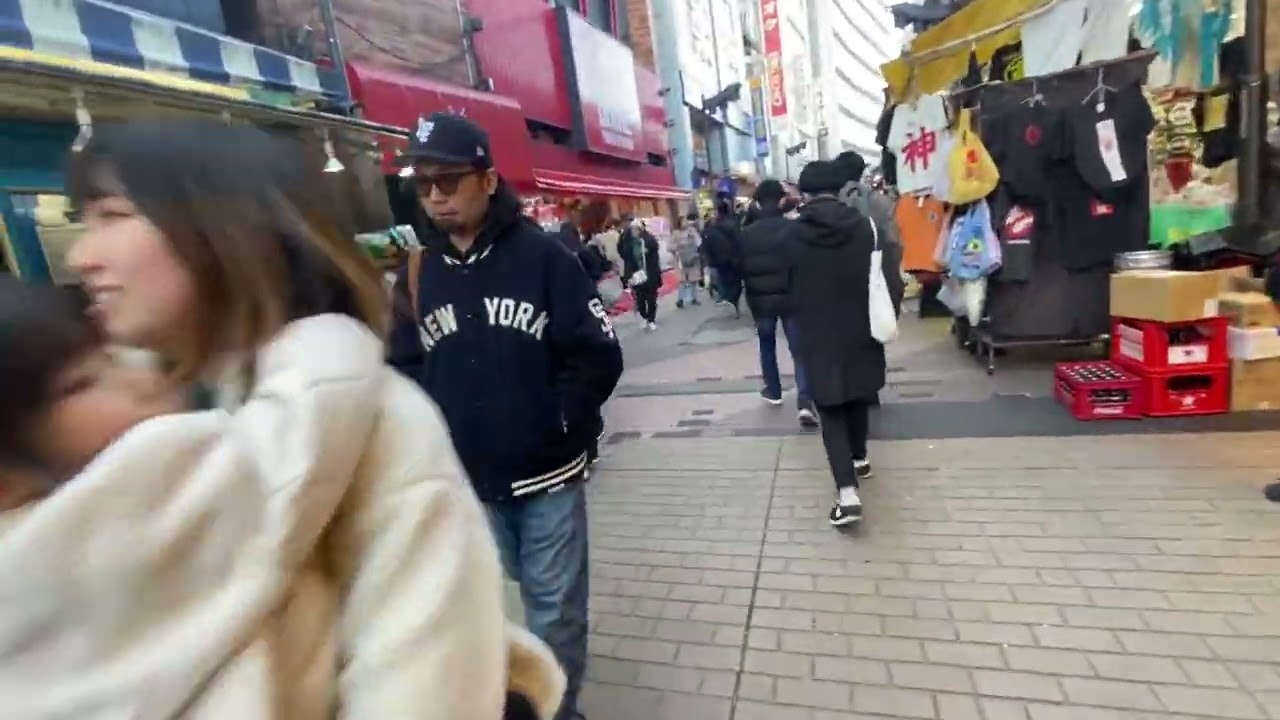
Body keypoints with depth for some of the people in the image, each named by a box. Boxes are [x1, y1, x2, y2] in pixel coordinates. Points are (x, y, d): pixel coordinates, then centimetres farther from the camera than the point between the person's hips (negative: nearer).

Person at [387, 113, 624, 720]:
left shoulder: (542, 256, -10)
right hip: (468, 481, 4)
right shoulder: (416, 273, 2)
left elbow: (598, 357, -10)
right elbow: (403, 366, 7)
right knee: (535, 595, 23)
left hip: (546, 474, -3)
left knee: (554, 605, 12)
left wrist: (560, 425, -11)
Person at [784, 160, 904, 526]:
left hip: (817, 337, -2)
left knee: (831, 411, 4)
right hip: (860, 332, 3)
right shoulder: (865, 226, -6)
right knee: (857, 396, 24)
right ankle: (859, 459, 43)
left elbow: (789, 286, 2)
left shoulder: (793, 235, -9)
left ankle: (847, 493, -7)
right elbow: (892, 281, -5)